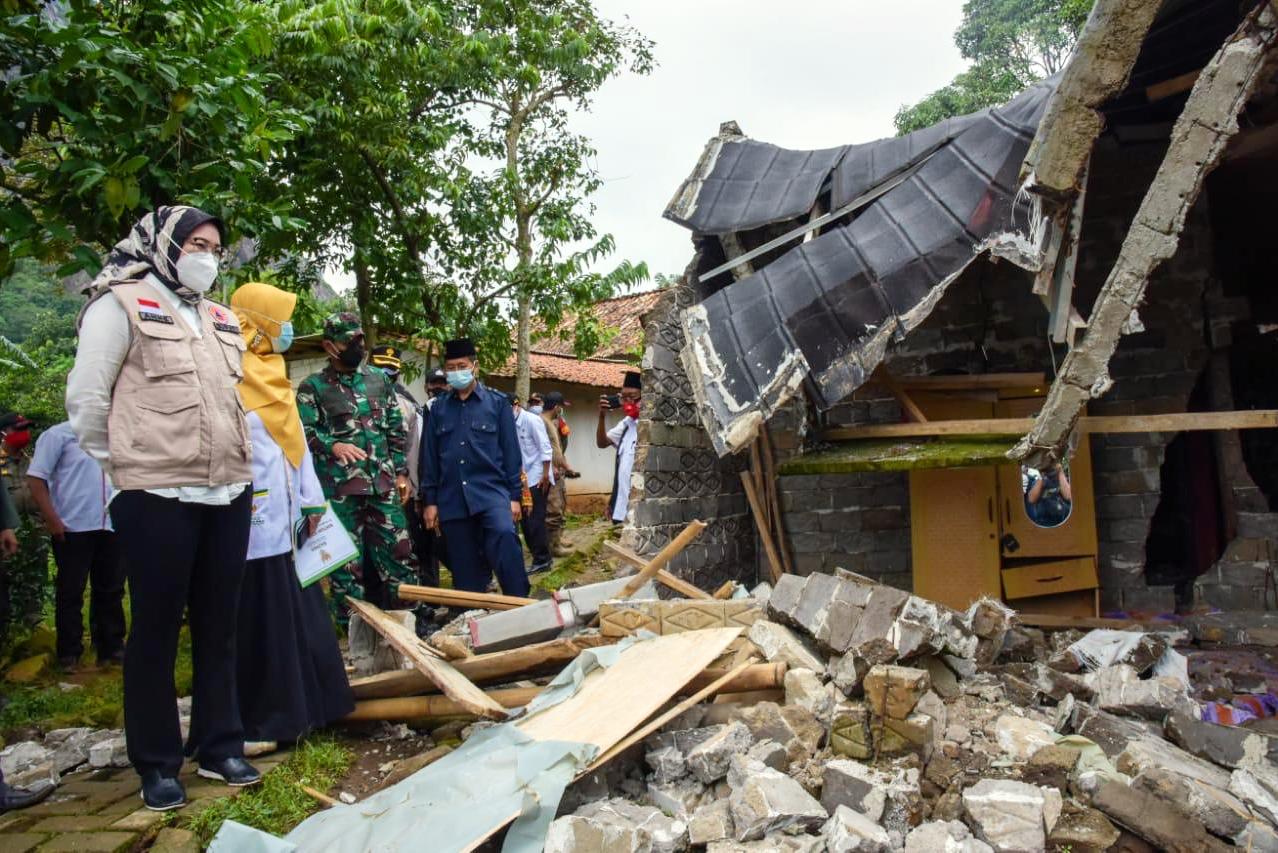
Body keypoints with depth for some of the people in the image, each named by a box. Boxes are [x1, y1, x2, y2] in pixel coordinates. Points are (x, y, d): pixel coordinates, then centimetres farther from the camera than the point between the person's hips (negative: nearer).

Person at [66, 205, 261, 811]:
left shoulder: (222, 320, 17)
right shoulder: (120, 305, -2)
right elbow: (86, 398, -4)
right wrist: (122, 462, 0)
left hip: (229, 494, 6)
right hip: (156, 497, -6)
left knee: (218, 626, 12)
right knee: (156, 630, 4)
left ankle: (219, 746, 24)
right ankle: (156, 765, 17)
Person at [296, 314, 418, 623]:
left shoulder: (379, 380, 12)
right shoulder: (313, 386, 0)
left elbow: (396, 429, 14)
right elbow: (303, 432, -7)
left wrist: (401, 471, 9)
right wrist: (333, 446, -26)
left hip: (382, 483, 3)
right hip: (339, 487, -3)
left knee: (399, 550, 6)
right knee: (347, 558, 4)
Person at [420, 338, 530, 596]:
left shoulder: (497, 402, 4)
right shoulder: (438, 408, 11)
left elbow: (510, 451, 3)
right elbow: (430, 456, 12)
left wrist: (514, 495, -1)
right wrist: (430, 501, 9)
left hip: (491, 490, -3)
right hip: (452, 498, 3)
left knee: (504, 535, -30)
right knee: (465, 568, 6)